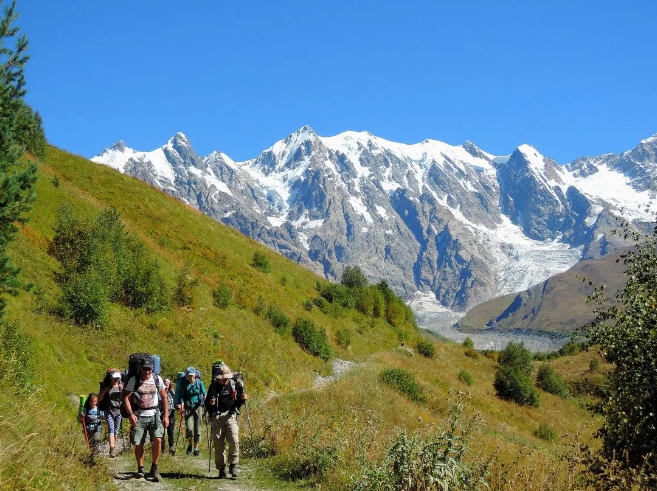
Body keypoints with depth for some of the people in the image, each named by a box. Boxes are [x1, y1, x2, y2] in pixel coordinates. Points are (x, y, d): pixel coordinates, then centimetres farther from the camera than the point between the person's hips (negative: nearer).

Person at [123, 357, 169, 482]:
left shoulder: (158, 379, 1)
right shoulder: (133, 380, -4)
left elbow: (164, 398, 9)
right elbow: (126, 398, -6)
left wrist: (166, 415, 4)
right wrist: (131, 414, -19)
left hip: (154, 415, 1)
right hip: (139, 416, -1)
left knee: (157, 440, -16)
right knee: (138, 444, 0)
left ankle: (154, 468, 1)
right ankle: (140, 469, 19)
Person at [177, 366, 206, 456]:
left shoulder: (199, 383, 3)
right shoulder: (185, 385, 5)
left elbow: (204, 393, 1)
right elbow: (182, 396, 6)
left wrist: (205, 397, -21)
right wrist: (182, 405, -9)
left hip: (198, 407, 0)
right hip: (188, 408, 0)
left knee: (197, 428, 1)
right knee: (189, 428, -11)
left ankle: (196, 448, 11)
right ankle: (189, 445, 13)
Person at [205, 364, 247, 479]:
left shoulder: (235, 385, 8)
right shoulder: (213, 386, 6)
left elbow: (238, 403, 16)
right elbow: (207, 405, 11)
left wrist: (243, 399, -6)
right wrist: (210, 403, -12)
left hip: (230, 416, 0)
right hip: (217, 416, 0)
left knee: (234, 440, -14)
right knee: (218, 442, -2)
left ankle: (233, 465, 0)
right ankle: (221, 468, 8)